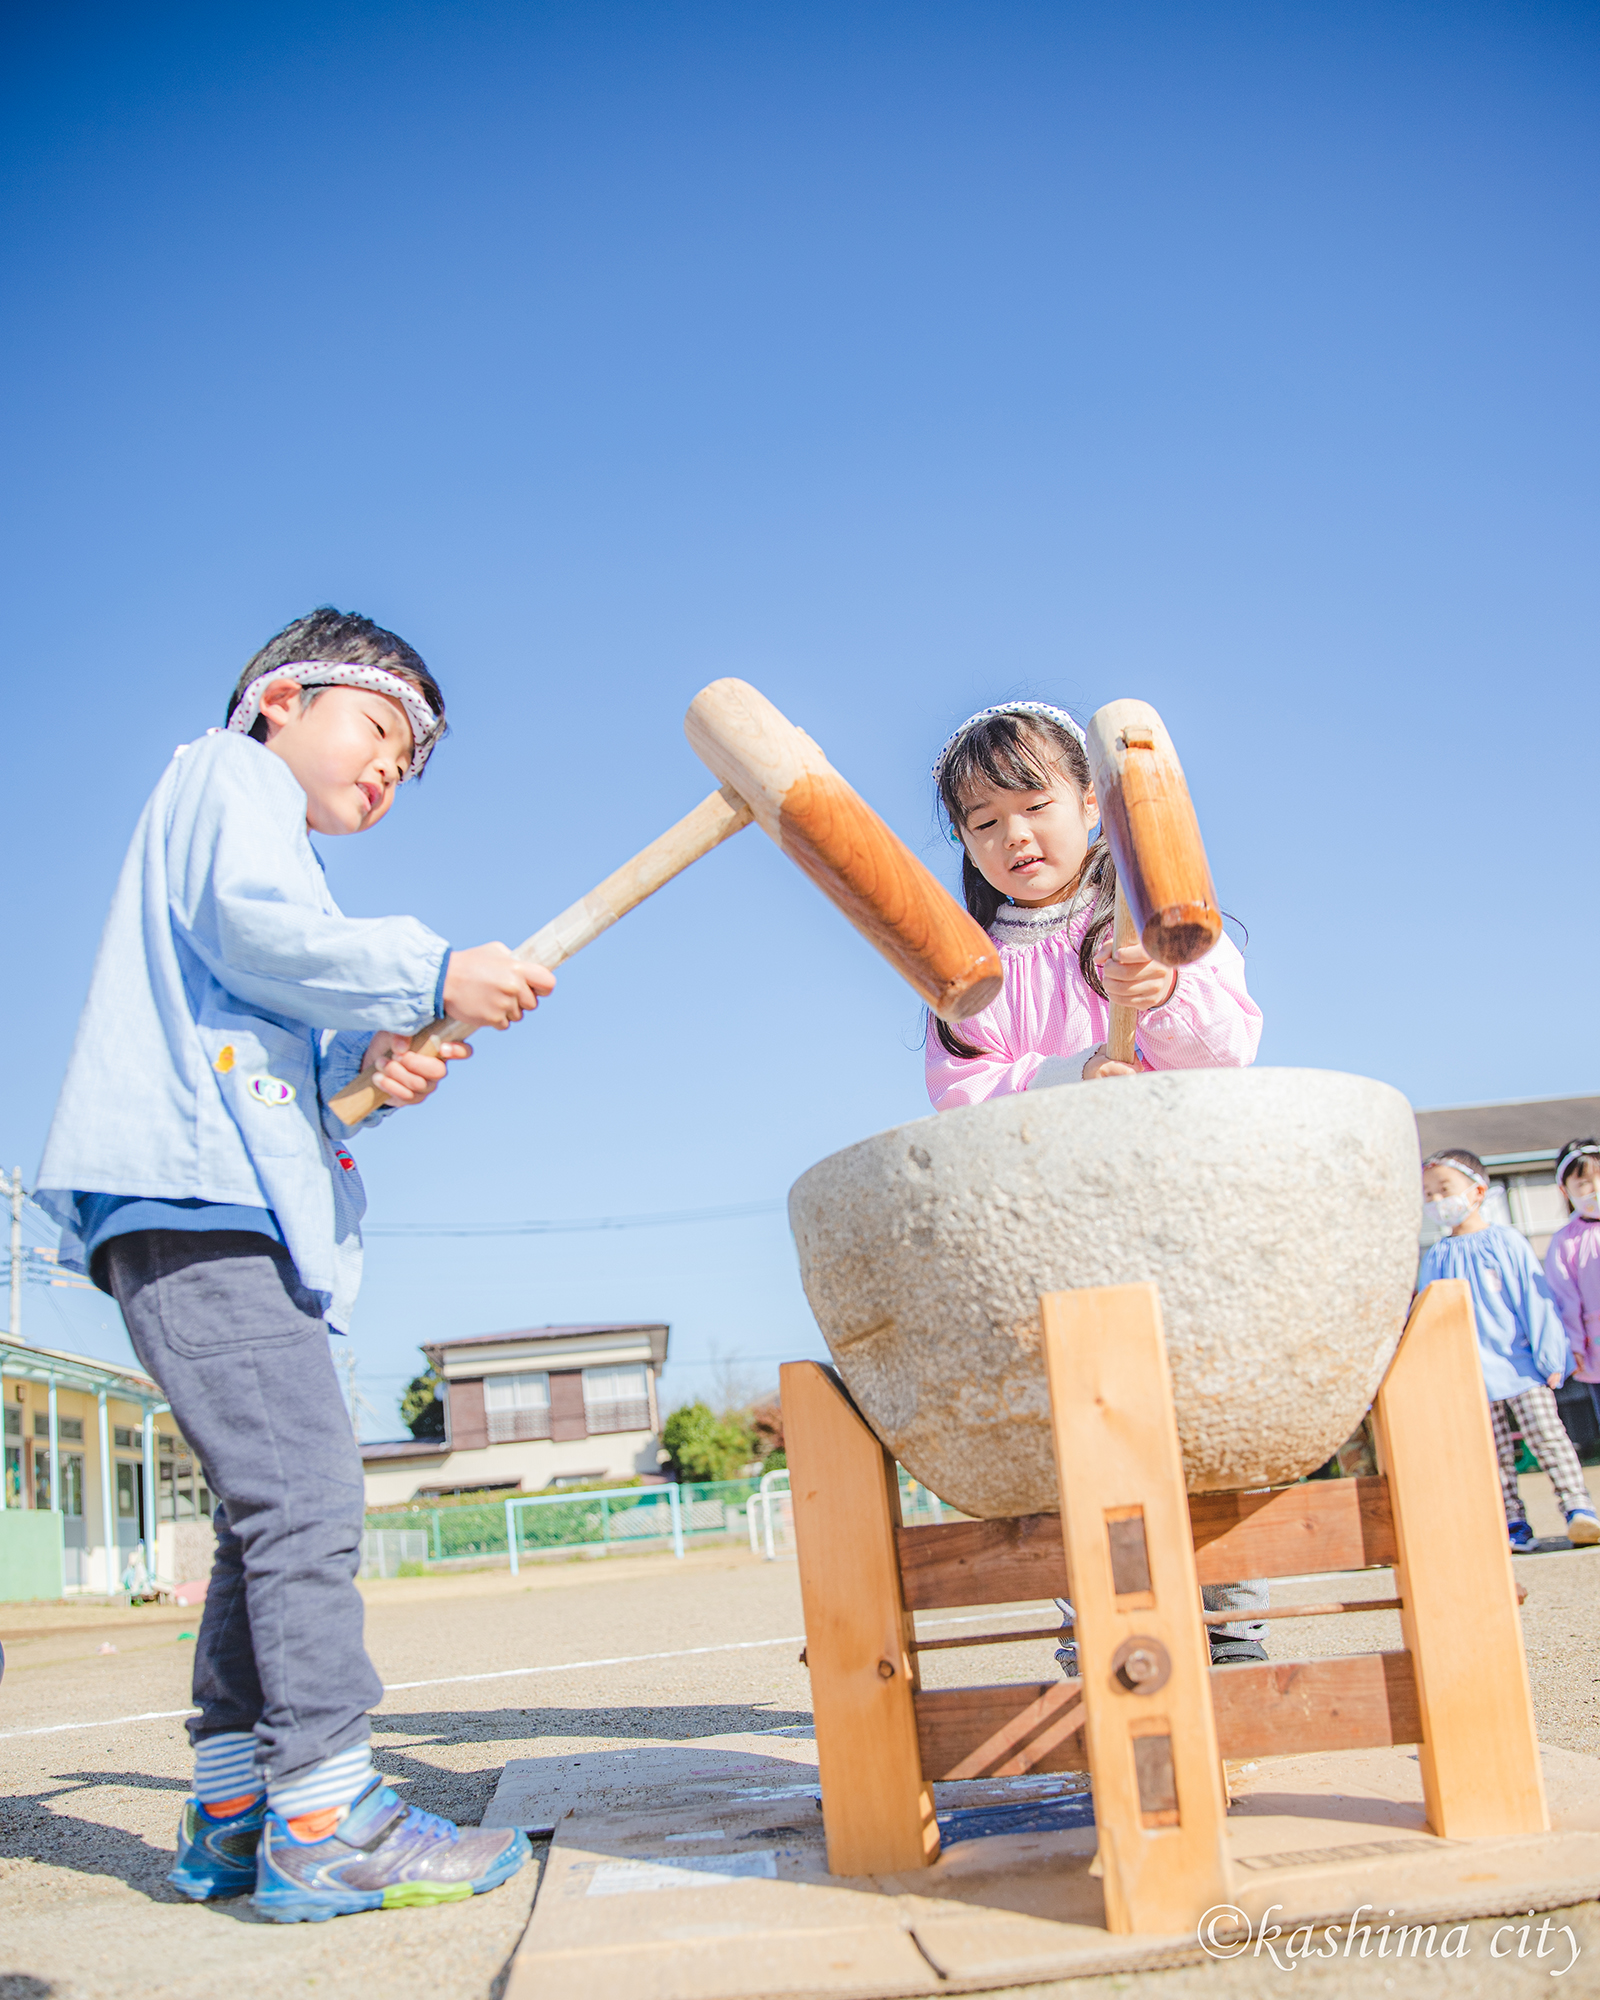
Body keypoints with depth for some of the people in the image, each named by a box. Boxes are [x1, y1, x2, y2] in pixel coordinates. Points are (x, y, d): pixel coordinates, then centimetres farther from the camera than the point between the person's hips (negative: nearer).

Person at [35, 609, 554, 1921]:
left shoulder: (287, 860, 34)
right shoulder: (229, 777, 7)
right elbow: (249, 926, -13)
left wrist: (367, 1059, 4)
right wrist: (431, 976, -14)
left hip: (247, 1216, 11)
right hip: (188, 1191, -11)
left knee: (276, 1510, 9)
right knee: (307, 1486, -16)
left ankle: (232, 1812, 14)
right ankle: (325, 1818, -15)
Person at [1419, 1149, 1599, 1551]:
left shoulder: (1506, 1241, 0)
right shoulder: (1436, 1259, 7)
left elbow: (1535, 1298, -2)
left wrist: (1550, 1356, -7)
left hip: (1521, 1363, -3)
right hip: (1473, 1371, 3)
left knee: (1546, 1434, -8)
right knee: (1494, 1451, 4)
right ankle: (1513, 1523, 7)